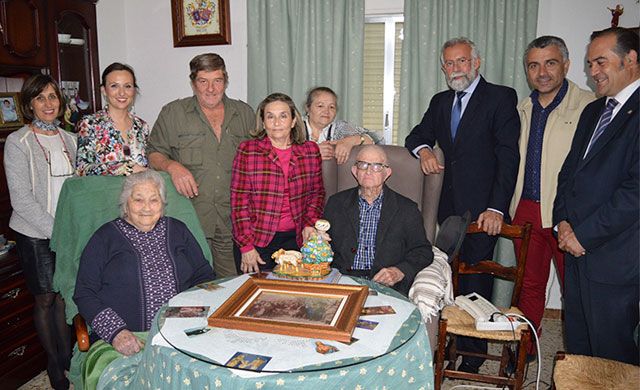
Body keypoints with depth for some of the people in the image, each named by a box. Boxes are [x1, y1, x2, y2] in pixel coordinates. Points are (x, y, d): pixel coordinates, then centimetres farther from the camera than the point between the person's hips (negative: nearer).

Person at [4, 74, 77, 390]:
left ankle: (68, 361, 25)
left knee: (65, 297, 9)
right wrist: (56, 230, -16)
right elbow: (21, 200, -13)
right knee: (45, 300, 8)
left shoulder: (69, 139, 8)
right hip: (35, 234, -4)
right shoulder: (18, 142, -7)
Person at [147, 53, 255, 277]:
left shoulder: (244, 113, 13)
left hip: (233, 221, 2)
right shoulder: (173, 113, 7)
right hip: (190, 221, -2)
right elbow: (153, 153, 7)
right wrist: (171, 165, -14)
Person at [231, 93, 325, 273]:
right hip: (256, 238, -2)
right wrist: (246, 246, -8)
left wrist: (309, 224, -1)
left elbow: (317, 193, 15)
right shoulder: (248, 150, -3)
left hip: (295, 239, 2)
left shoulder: (310, 151, 4)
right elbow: (239, 200, -4)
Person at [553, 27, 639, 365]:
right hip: (578, 248, 8)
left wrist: (584, 234, -14)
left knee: (611, 354, 7)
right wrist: (563, 220, 3)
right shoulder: (592, 111, 16)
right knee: (576, 343, 18)